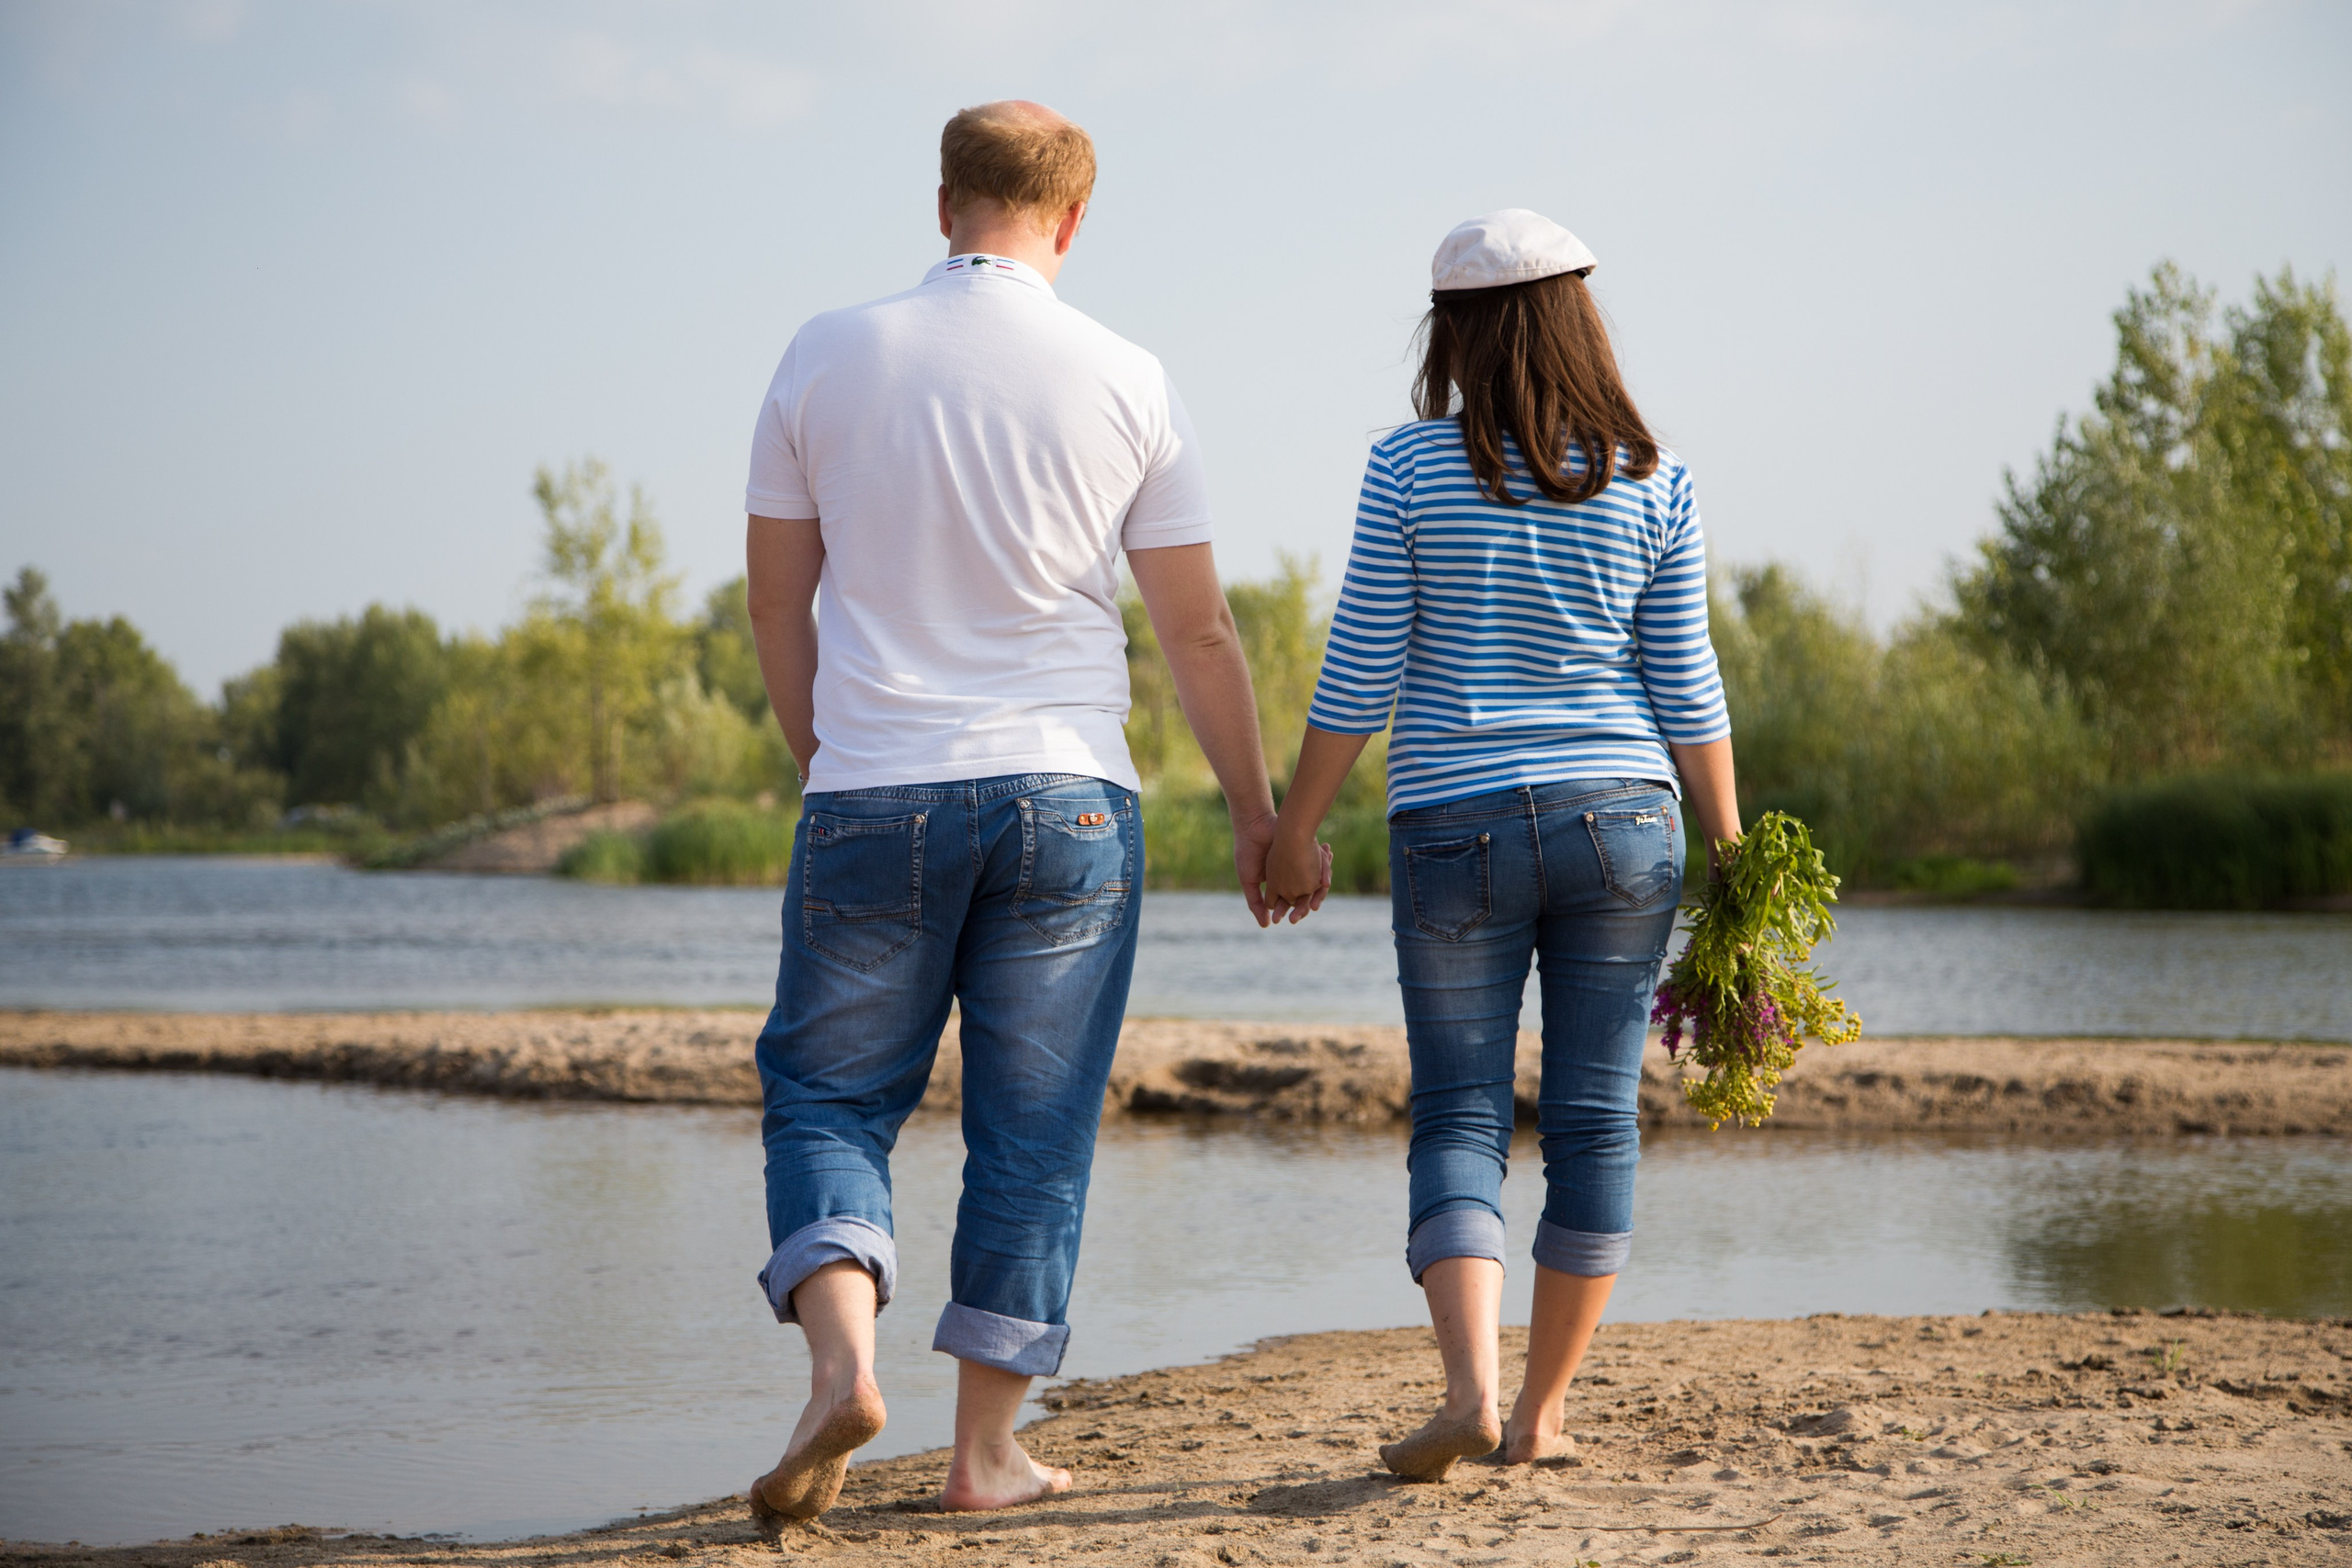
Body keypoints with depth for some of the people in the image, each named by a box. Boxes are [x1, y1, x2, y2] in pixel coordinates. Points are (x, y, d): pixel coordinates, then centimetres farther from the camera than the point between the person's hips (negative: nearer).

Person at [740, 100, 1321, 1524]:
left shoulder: (827, 357, 2)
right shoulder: (1127, 382, 0)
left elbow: (779, 607, 8)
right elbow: (1200, 630, 3)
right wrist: (1258, 812, 15)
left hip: (872, 800, 0)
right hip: (1067, 795, 0)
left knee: (829, 1093, 11)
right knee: (1034, 1129, 8)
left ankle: (843, 1354, -12)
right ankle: (989, 1448, 10)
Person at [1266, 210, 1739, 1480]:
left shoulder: (1409, 468, -4)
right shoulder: (1651, 479, 1)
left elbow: (1359, 675, -4)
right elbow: (1685, 689, 3)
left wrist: (1294, 832, 5)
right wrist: (1729, 850, 12)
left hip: (1455, 829, -1)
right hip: (1623, 818, 2)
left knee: (1458, 1119, 5)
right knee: (1594, 1115, 9)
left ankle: (1472, 1385, -14)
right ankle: (1544, 1412, 14)